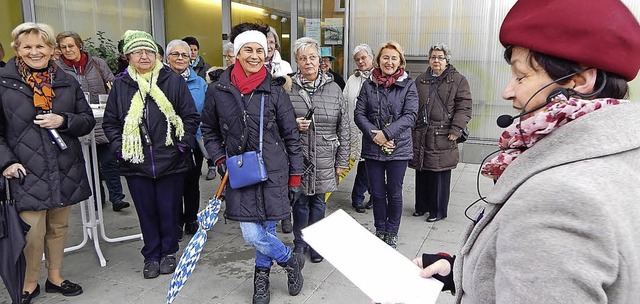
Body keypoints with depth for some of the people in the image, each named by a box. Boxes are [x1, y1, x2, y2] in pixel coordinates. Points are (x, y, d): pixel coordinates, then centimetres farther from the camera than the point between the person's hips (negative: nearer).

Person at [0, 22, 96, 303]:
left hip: (66, 171, 4)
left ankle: (55, 276, 34)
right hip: (27, 173, -3)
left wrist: (63, 121, -11)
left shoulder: (68, 82, 8)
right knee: (33, 233, -4)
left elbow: (88, 120, 8)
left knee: (59, 227, 15)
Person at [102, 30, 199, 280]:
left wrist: (182, 145, -7)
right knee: (146, 212, 12)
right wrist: (120, 148, -2)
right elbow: (110, 122, 9)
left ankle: (168, 252, 31)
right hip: (136, 164, 2)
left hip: (171, 162, -1)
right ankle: (151, 256, 30)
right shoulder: (121, 84, 4)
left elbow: (190, 117, 1)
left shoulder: (173, 80, -1)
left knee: (168, 210, 10)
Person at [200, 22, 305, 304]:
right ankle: (292, 260, 24)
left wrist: (295, 175, 2)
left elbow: (291, 136, 2)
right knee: (252, 235, -4)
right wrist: (220, 160, 0)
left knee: (266, 230, 2)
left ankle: (262, 276, 32)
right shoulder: (218, 90, 1)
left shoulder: (275, 91, -2)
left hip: (272, 170, -1)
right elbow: (209, 131, 14)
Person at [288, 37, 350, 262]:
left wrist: (342, 160, 3)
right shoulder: (288, 88, -2)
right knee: (300, 201, 9)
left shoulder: (334, 89, 3)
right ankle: (299, 243, 28)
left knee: (318, 200, 13)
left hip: (324, 158, 1)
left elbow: (343, 127, 4)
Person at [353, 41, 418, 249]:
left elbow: (410, 115, -10)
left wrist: (387, 133, -18)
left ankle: (392, 233, 26)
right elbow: (359, 113, 0)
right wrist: (374, 134, -13)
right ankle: (380, 230, 29)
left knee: (394, 193, 8)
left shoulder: (408, 85, -1)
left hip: (398, 148, -2)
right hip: (372, 148, 2)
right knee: (377, 192, 11)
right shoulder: (369, 84, 5)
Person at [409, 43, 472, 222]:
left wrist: (456, 129, -13)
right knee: (421, 173, 12)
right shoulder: (420, 80, 15)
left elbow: (464, 107, -4)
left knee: (440, 175, 2)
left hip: (443, 136, -4)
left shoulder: (458, 80, 1)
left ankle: (438, 210, 16)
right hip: (421, 134, 4)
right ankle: (422, 206, 28)